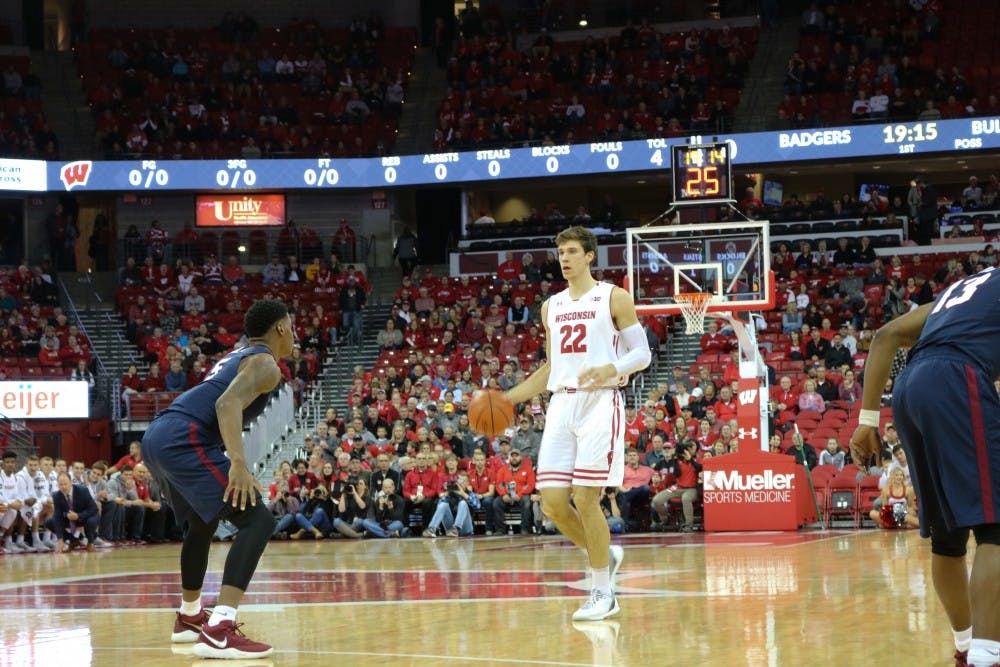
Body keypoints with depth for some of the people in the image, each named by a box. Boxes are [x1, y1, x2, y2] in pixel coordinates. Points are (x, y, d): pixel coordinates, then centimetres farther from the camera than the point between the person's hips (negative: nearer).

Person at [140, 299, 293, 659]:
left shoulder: (238, 355, 28)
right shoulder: (265, 363, 0)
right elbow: (227, 404, -18)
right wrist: (239, 464, -28)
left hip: (157, 435, 10)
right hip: (183, 440, -10)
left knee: (203, 520, 32)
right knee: (257, 520, -13)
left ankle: (189, 617, 47)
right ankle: (219, 632, -26)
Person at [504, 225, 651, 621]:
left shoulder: (613, 298, 1)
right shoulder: (551, 307, 17)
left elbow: (642, 353, -2)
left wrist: (609, 370, -21)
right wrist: (508, 398, 15)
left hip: (600, 403, -6)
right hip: (561, 405, 6)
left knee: (586, 500, -11)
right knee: (553, 504, -2)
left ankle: (602, 595, 1)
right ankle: (606, 556, 24)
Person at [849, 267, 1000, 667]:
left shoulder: (962, 289, 34)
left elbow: (886, 336, 24)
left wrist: (868, 419, 18)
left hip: (908, 392, 8)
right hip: (955, 382, -8)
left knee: (947, 533, 19)